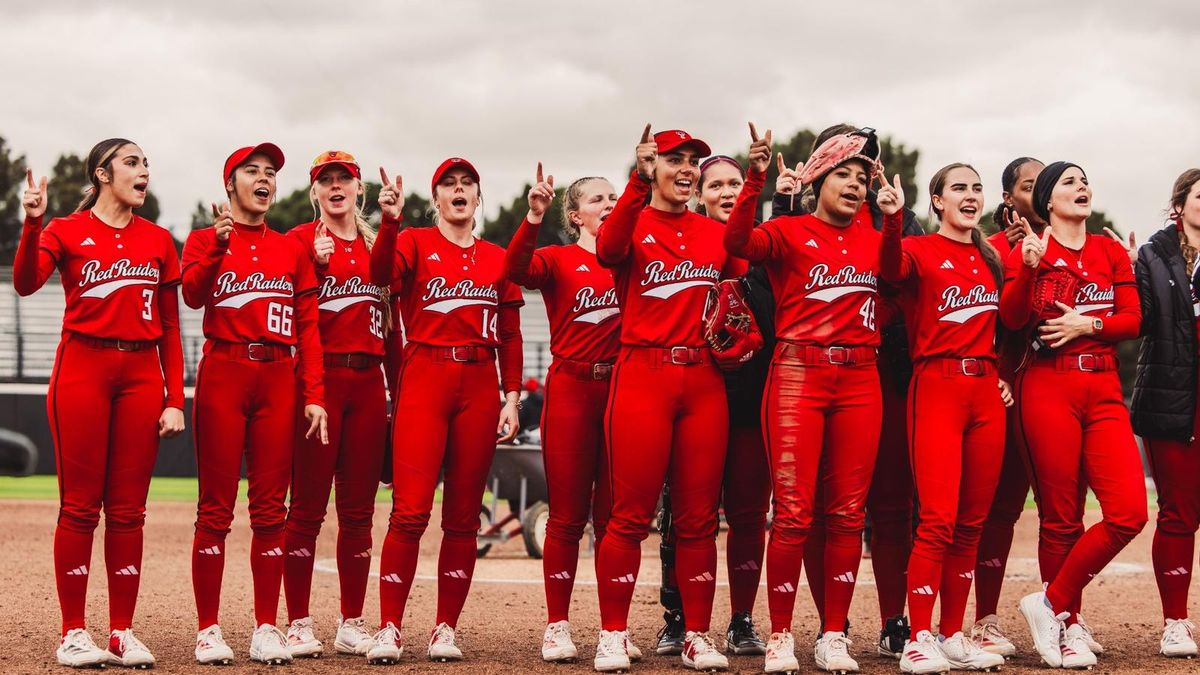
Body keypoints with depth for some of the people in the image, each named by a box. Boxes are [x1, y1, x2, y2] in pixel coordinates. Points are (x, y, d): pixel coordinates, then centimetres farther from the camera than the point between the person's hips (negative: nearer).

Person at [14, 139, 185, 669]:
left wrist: (175, 400, 5)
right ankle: (73, 632, 3)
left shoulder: (159, 241, 12)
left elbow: (170, 329, 11)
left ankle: (122, 632, 9)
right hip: (83, 370, -3)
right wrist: (32, 224, -31)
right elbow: (26, 283, -17)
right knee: (79, 506, -2)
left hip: (142, 375, 3)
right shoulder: (66, 231, 2)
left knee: (128, 510, 3)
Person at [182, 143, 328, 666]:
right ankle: (208, 629, 0)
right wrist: (219, 243, -24)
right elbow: (193, 294, -12)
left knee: (270, 507, 2)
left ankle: (267, 628, 6)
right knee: (216, 506, -3)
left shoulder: (292, 249, 15)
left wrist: (314, 395, 2)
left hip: (278, 378, 3)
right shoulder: (204, 240, 8)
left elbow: (307, 326, 10)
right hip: (223, 373, -3)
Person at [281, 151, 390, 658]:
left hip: (367, 382, 5)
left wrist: (396, 387, 12)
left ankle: (352, 625, 12)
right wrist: (316, 263, -21)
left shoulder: (376, 246, 16)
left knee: (358, 507, 7)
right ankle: (299, 625, 0)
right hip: (319, 377, -4)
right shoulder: (300, 241, 2)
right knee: (308, 506, -4)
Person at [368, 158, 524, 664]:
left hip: (479, 386, 3)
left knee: (463, 516, 4)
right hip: (424, 379, -3)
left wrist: (511, 398, 5)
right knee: (410, 510, -11)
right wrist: (389, 221, -32)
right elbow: (381, 274, -17)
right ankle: (389, 630, -6)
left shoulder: (497, 259, 14)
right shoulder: (414, 243, 5)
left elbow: (510, 336, 14)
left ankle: (446, 630, 10)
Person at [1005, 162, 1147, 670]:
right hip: (1048, 389, -4)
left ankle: (1052, 603, 2)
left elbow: (1133, 319, 8)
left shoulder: (1110, 251, 14)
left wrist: (1088, 324, -9)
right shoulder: (1029, 249, 4)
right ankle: (1067, 626, 14)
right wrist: (1028, 269, -25)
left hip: (1104, 391, 4)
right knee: (1061, 518, -1)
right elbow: (1012, 319, -10)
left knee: (1129, 512, -11)